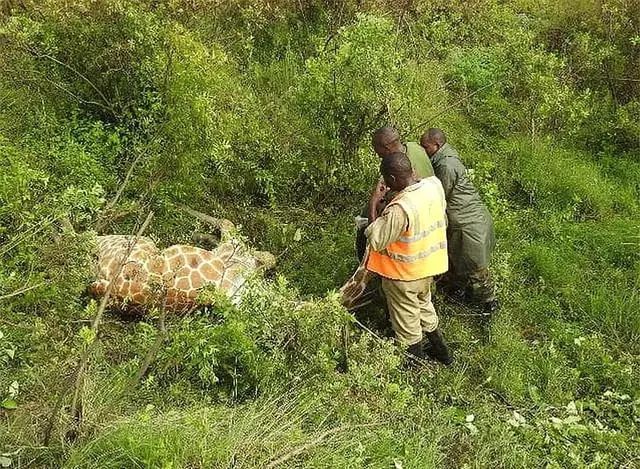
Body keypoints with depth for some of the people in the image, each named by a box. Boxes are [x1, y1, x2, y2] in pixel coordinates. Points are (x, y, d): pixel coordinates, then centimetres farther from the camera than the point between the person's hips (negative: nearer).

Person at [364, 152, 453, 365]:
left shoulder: (400, 209, -36)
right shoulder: (434, 184, -13)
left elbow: (376, 241, -26)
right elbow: (442, 220, 4)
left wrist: (373, 204, -22)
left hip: (404, 275, -7)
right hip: (428, 266, 7)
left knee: (407, 321, 16)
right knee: (424, 305, 31)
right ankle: (441, 351, 47)